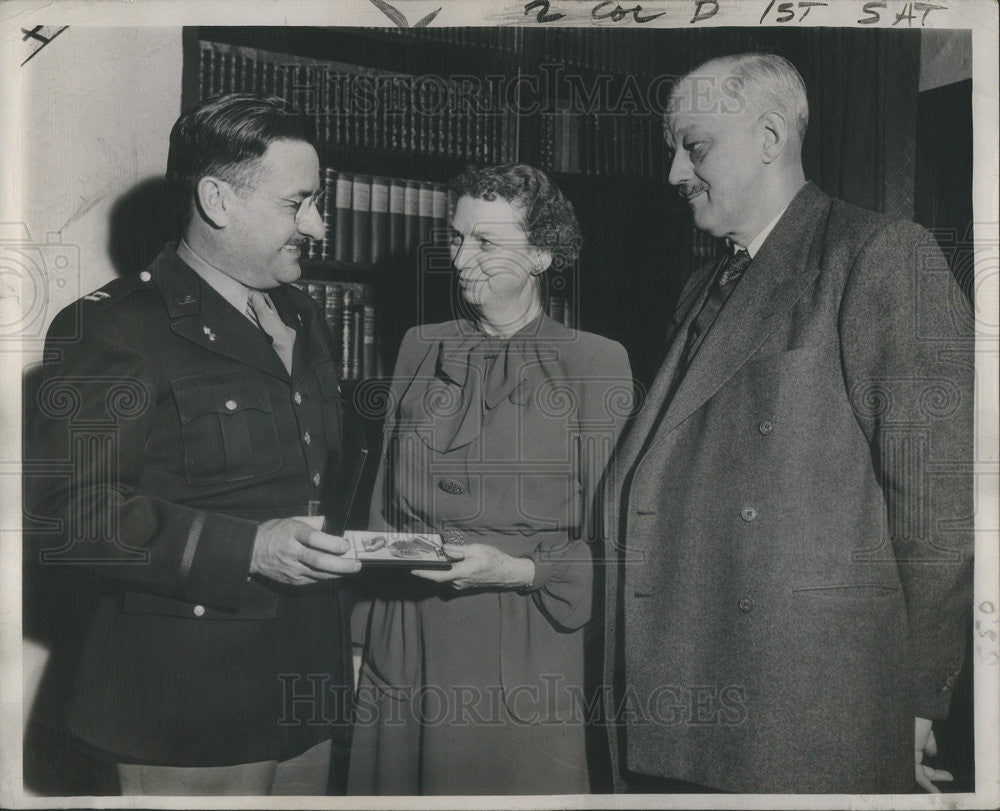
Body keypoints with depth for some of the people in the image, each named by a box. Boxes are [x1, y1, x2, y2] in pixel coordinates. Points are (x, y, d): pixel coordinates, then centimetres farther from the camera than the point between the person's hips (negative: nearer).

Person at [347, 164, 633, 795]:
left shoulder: (597, 363, -3)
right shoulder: (421, 349, 10)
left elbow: (611, 545, -3)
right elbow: (386, 502, 14)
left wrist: (521, 570, -17)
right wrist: (365, 597, 6)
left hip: (528, 653, -3)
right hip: (407, 640, 4)